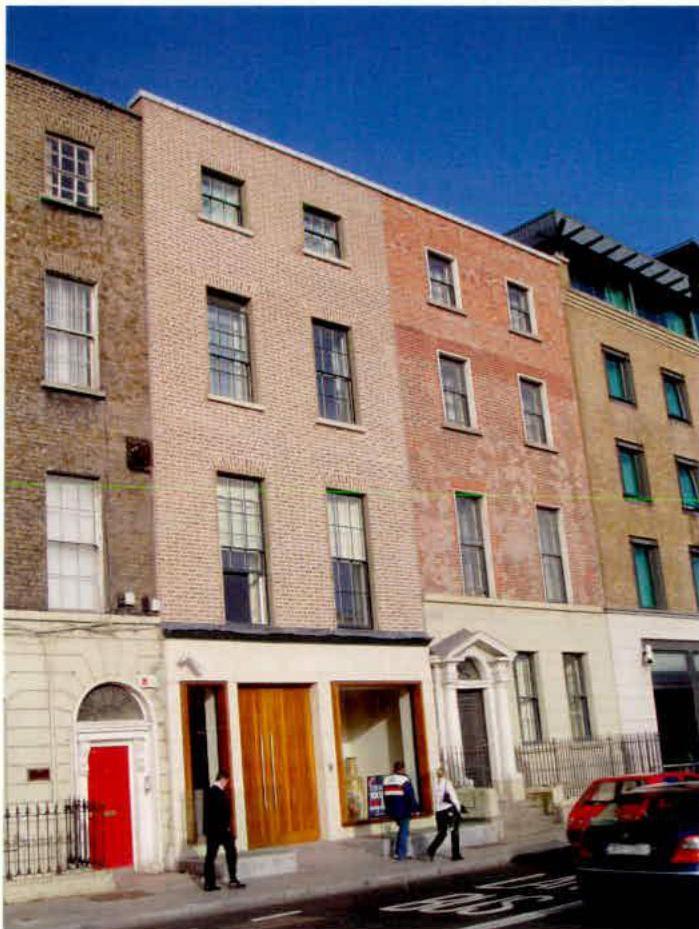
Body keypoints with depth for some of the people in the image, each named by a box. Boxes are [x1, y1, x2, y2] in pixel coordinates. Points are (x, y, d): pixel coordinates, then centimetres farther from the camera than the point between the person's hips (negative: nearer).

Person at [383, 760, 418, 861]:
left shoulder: (386, 780, 9)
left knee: (402, 828, 22)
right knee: (404, 831, 4)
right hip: (403, 811, -7)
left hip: (392, 811, 7)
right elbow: (410, 796, -14)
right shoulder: (405, 780, -13)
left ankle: (397, 852, 18)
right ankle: (401, 854, 1)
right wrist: (414, 808, -4)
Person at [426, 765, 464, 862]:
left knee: (441, 833, 10)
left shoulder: (435, 784, 3)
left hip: (439, 811, 5)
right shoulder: (447, 783, -10)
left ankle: (431, 850, -10)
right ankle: (456, 854, 13)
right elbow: (453, 797, -10)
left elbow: (435, 799, 4)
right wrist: (458, 810, -2)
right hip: (449, 810, -4)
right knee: (454, 832, 10)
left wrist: (436, 811, 9)